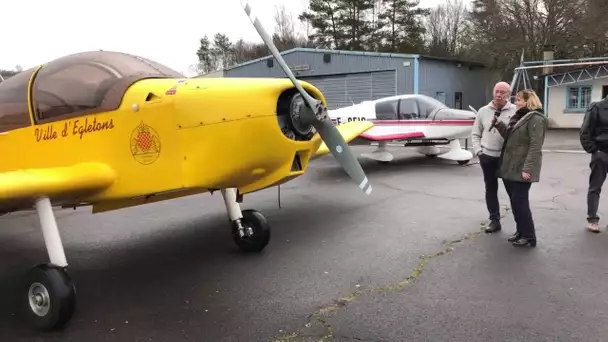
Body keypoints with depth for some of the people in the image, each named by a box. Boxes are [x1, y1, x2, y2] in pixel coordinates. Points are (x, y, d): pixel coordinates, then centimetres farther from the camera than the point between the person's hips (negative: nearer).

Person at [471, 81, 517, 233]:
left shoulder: (516, 111, -4)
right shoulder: (483, 111, 6)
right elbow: (475, 134, 10)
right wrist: (478, 151, 0)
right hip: (488, 156, 3)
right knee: (490, 189, 11)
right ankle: (494, 220, 23)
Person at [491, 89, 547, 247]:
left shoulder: (535, 118, -12)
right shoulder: (517, 116, 18)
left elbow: (535, 146, -19)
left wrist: (527, 168, -25)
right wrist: (499, 125, 0)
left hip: (521, 169, -9)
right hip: (510, 167, 9)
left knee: (520, 202, -5)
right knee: (514, 201, 13)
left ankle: (529, 236, 5)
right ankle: (521, 231, 24)